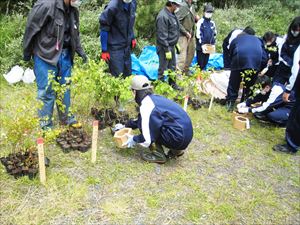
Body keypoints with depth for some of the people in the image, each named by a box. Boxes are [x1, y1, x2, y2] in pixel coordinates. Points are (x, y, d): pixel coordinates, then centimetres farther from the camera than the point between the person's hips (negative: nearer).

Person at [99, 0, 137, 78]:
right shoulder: (112, 7, -21)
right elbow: (104, 28, -14)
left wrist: (132, 37, 14)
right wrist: (104, 50, -13)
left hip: (127, 46, 6)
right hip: (115, 48, -6)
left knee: (128, 75, 14)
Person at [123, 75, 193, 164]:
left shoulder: (146, 106, -14)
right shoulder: (155, 98, 13)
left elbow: (147, 139, -16)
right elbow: (142, 120, 31)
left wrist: (134, 139, 2)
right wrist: (127, 126, 37)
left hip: (179, 138, -9)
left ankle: (158, 155, 2)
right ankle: (176, 150, 20)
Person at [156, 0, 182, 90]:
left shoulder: (172, 14, 9)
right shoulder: (163, 16, -21)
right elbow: (162, 36, -23)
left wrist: (175, 44, 19)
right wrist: (167, 50, -21)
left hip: (171, 46, 10)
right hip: (165, 47, -10)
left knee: (172, 67, 19)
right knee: (163, 69, 1)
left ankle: (173, 84, 33)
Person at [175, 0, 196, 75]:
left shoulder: (192, 6, 9)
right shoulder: (182, 6, -15)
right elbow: (177, 22, -19)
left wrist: (196, 18, -2)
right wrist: (186, 32, -18)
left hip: (191, 35, 9)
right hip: (183, 35, -9)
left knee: (191, 54, 17)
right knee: (182, 55, -10)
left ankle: (186, 71, 32)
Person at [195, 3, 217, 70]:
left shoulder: (212, 23, 9)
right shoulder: (200, 22, -8)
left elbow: (214, 34, 20)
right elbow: (198, 35, -13)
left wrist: (213, 44, 11)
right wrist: (202, 44, -16)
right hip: (201, 47, -6)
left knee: (205, 63, 11)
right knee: (200, 64, -3)